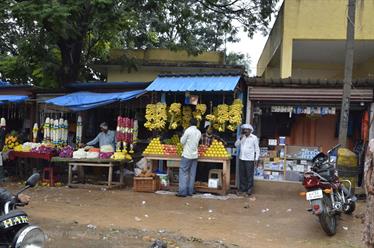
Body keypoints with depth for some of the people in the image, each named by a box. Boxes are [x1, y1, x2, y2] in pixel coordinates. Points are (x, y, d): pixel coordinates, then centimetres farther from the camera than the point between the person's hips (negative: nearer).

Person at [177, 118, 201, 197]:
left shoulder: (188, 130, -10)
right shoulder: (199, 132, 8)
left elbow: (182, 141, -6)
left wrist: (183, 136, 11)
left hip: (187, 155, -6)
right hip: (195, 155, 6)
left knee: (183, 173, -2)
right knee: (192, 174, 8)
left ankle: (182, 192, -6)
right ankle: (190, 191, 10)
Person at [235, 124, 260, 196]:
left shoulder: (254, 138, -2)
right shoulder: (242, 137, 11)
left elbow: (257, 149, -1)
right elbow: (236, 145, 6)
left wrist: (256, 158, -7)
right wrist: (240, 138, -7)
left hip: (250, 159, -5)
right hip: (241, 158, 5)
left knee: (249, 175, -3)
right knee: (242, 175, 8)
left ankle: (249, 190, 3)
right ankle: (242, 189, 16)